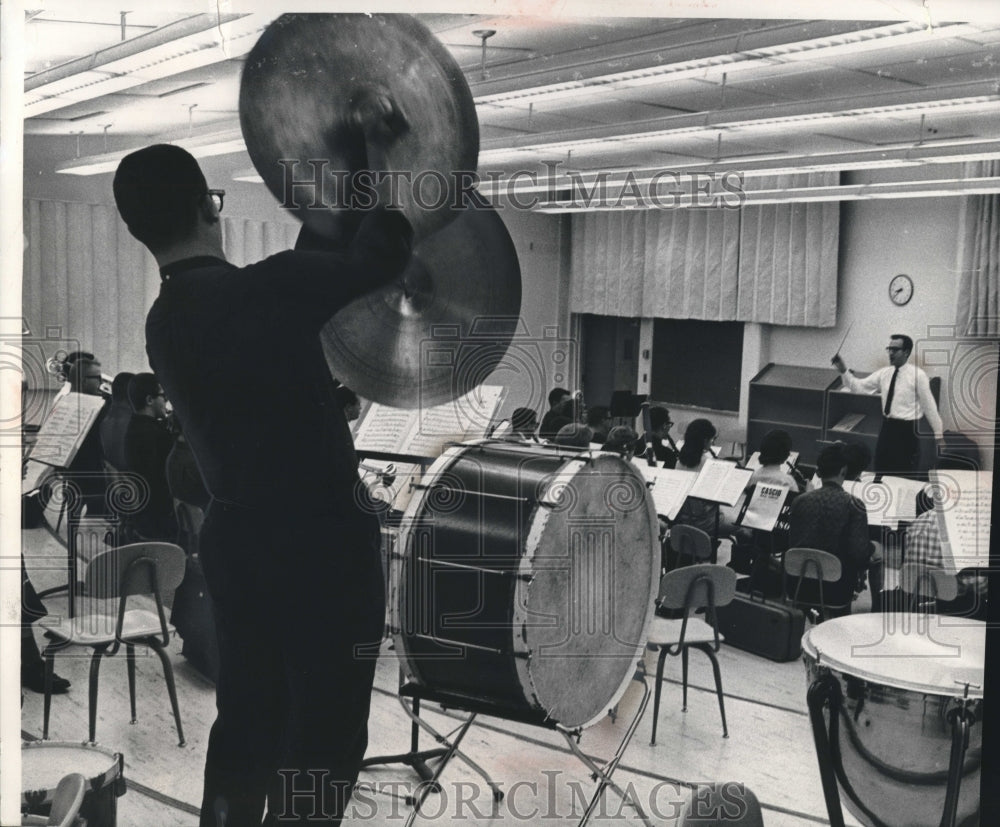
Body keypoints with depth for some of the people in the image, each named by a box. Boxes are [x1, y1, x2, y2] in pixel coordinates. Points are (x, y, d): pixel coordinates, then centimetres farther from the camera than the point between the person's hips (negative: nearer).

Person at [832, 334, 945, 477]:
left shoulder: (917, 375, -10)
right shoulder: (884, 373, 5)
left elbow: (929, 405, -7)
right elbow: (859, 387, 3)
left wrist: (938, 434, -3)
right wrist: (843, 370, -12)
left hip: (907, 430, -6)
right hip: (887, 427, 6)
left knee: (904, 476, 2)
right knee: (881, 472, 12)